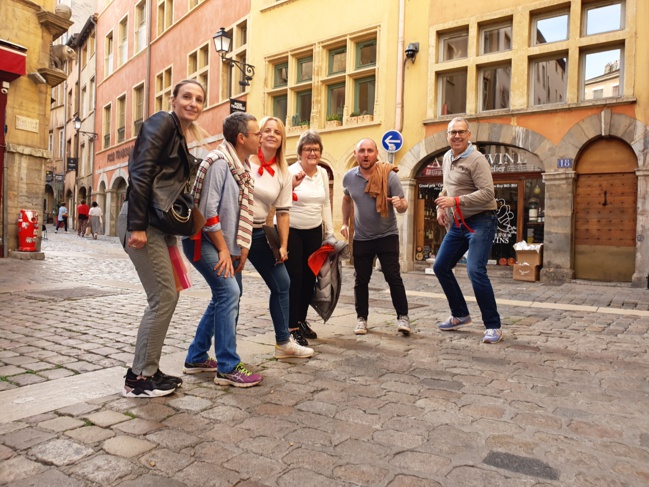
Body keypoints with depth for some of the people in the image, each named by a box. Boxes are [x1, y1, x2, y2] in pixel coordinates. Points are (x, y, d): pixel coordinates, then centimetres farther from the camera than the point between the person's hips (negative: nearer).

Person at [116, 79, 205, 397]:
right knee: (164, 297, -7)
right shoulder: (162, 122, -6)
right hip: (143, 221, -9)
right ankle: (139, 378, 5)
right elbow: (141, 172, -16)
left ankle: (148, 371, 20)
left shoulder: (182, 136, 21)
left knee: (166, 296, 10)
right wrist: (137, 226, -22)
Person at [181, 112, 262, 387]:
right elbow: (208, 210, -21)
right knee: (229, 292, -17)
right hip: (202, 240, -10)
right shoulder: (219, 162, -16)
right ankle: (227, 369, -9)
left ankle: (196, 358, 26)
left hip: (224, 244, 10)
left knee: (225, 296, 13)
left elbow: (240, 212, 12)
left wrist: (241, 248, 5)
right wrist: (223, 249, -17)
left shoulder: (240, 168, 11)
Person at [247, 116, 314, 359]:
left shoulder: (283, 173, 5)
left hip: (260, 233, 5)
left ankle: (283, 342, 22)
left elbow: (283, 211, 6)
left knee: (282, 283, 8)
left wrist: (283, 245, 3)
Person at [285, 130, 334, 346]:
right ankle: (292, 327, 7)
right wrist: (291, 186, -41)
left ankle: (301, 320, 29)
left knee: (310, 278, 11)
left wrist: (330, 233, 12)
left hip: (314, 232, 6)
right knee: (294, 278, -3)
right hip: (291, 231, -6)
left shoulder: (323, 173, 6)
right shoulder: (290, 172, -12)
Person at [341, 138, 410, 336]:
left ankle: (403, 316, 8)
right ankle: (361, 318, 20)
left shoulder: (389, 176, -14)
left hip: (387, 235, -3)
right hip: (361, 237, 3)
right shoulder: (349, 177, -3)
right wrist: (345, 223, 12)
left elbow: (403, 205, -11)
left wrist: (400, 204, -34)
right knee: (361, 280, 8)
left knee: (393, 277, -4)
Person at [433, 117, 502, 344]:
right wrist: (441, 207, 10)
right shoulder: (447, 158, 11)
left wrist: (455, 201, -28)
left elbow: (487, 193, -24)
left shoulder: (476, 159, -15)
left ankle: (493, 326, -5)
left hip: (480, 221, -9)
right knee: (440, 267, 10)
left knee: (475, 270, -20)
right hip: (458, 223, 9)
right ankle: (460, 315, 27)